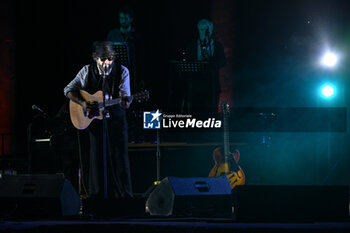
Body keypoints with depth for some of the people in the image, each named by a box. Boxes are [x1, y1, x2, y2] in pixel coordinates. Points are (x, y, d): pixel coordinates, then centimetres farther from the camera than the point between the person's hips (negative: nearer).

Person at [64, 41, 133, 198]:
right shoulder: (87, 72, -1)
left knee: (119, 159, -3)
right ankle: (96, 195, 13)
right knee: (96, 160, 4)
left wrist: (125, 103, -34)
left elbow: (124, 96, -9)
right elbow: (68, 90, 4)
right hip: (95, 122, 1)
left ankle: (123, 196, 3)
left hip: (116, 120, -1)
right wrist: (82, 103, -13)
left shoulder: (122, 72, -4)